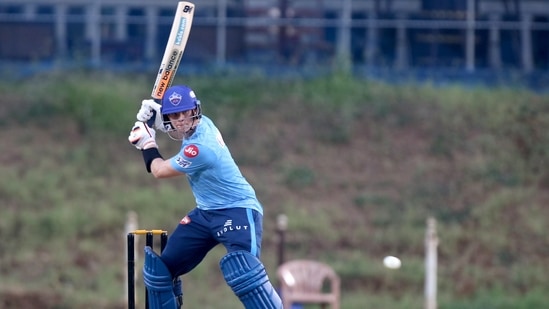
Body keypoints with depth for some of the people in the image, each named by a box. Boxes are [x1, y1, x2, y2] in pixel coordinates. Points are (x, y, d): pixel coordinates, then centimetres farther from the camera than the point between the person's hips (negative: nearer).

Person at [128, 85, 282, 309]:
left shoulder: (200, 147, -27)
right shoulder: (202, 123, -3)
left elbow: (159, 171, -12)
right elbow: (180, 131, 25)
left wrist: (147, 142, 4)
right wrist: (156, 118, 5)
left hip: (238, 210, -10)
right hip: (206, 213, 10)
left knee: (241, 269, -34)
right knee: (161, 267, 11)